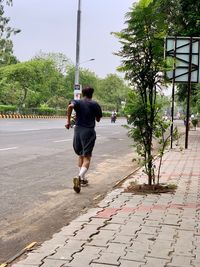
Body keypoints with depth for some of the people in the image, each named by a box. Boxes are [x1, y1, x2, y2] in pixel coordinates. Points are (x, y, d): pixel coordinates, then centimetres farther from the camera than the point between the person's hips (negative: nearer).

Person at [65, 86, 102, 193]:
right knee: (87, 157, -6)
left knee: (81, 155, 19)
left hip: (78, 130, 3)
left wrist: (68, 120, -14)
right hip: (89, 132, -3)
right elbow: (98, 119, 12)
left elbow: (70, 106, -19)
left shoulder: (77, 102, 5)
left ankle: (82, 178, 25)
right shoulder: (95, 104, 4)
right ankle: (79, 177, -30)